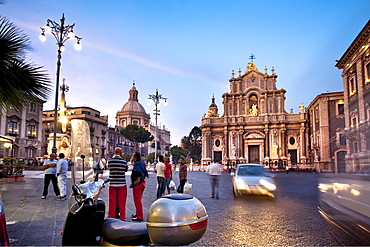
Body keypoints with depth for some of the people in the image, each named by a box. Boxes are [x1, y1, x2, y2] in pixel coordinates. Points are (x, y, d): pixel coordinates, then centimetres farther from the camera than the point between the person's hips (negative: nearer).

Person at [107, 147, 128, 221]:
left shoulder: (109, 161, -4)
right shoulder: (124, 161, -8)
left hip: (112, 184, 2)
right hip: (122, 184, -1)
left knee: (112, 202, 10)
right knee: (122, 202, 7)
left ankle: (111, 217, 16)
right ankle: (122, 217, 12)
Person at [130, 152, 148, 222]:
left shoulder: (136, 164, -17)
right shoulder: (142, 163, 13)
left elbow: (139, 171, -36)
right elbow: (146, 173, 18)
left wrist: (138, 180, -26)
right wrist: (145, 179, 10)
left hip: (137, 184, -10)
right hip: (142, 184, 10)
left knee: (137, 201, -2)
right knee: (139, 200, 21)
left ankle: (140, 217, 3)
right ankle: (138, 214, 33)